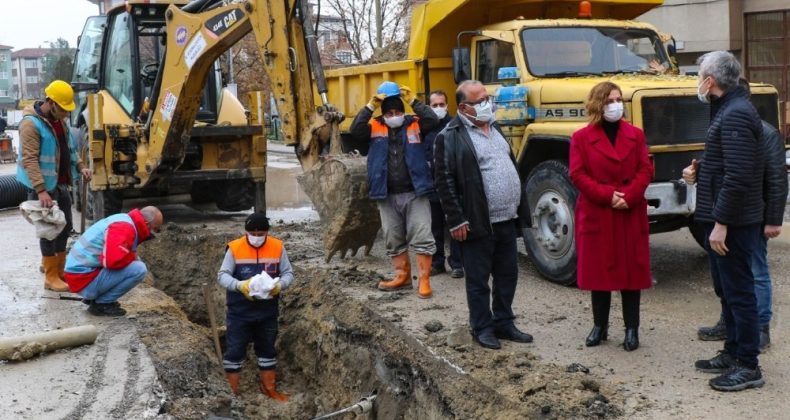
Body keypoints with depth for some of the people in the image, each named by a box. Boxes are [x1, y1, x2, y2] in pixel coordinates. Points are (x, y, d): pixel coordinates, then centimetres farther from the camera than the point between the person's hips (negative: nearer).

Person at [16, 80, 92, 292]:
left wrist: (80, 167, 4)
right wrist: (41, 190, -29)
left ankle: (60, 269, 28)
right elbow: (29, 160, -23)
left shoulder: (59, 120, 9)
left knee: (65, 227, 14)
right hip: (44, 187, -8)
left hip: (61, 185, 8)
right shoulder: (31, 123, -18)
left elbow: (69, 148, 20)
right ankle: (51, 277, 7)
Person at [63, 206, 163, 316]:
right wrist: (133, 257, -12)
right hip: (85, 280, -10)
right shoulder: (125, 228, -19)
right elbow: (113, 260, -32)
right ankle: (101, 304, -5)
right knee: (139, 269, -18)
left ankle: (92, 297, 15)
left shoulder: (125, 220, 13)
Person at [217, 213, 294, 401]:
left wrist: (280, 285, -23)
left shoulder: (277, 247, -5)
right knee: (235, 350, 1)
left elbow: (288, 273, 0)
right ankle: (231, 392, 13)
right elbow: (222, 275, -10)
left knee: (267, 350, 16)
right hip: (239, 312, -3)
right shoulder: (235, 248, -11)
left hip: (267, 312, 3)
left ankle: (269, 389, 31)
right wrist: (239, 285, -30)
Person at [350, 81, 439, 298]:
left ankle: (424, 280, 3)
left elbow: (433, 120, -15)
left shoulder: (414, 124, 2)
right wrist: (370, 107, -16)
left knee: (421, 237, -3)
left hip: (415, 193, -2)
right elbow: (355, 130, -13)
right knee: (393, 240, 12)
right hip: (387, 196, 2)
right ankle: (403, 276, 26)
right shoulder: (375, 127, 4)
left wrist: (413, 102, -14)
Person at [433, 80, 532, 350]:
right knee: (478, 279, 4)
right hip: (478, 224, -7)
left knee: (507, 275, 14)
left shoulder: (494, 128, 15)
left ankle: (504, 323, 28)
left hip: (506, 219, 7)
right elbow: (444, 181, -13)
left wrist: (520, 210, 16)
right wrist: (456, 221, -16)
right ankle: (482, 328, 18)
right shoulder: (450, 137, -10)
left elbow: (511, 166, 20)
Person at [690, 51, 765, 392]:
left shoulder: (735, 115, -19)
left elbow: (738, 176, -26)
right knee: (726, 289, 18)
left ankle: (748, 367, 7)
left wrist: (720, 222, -25)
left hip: (733, 222, -11)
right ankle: (733, 353, 30)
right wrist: (701, 171, 23)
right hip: (725, 219, 11)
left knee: (738, 291, -3)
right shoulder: (728, 109, 14)